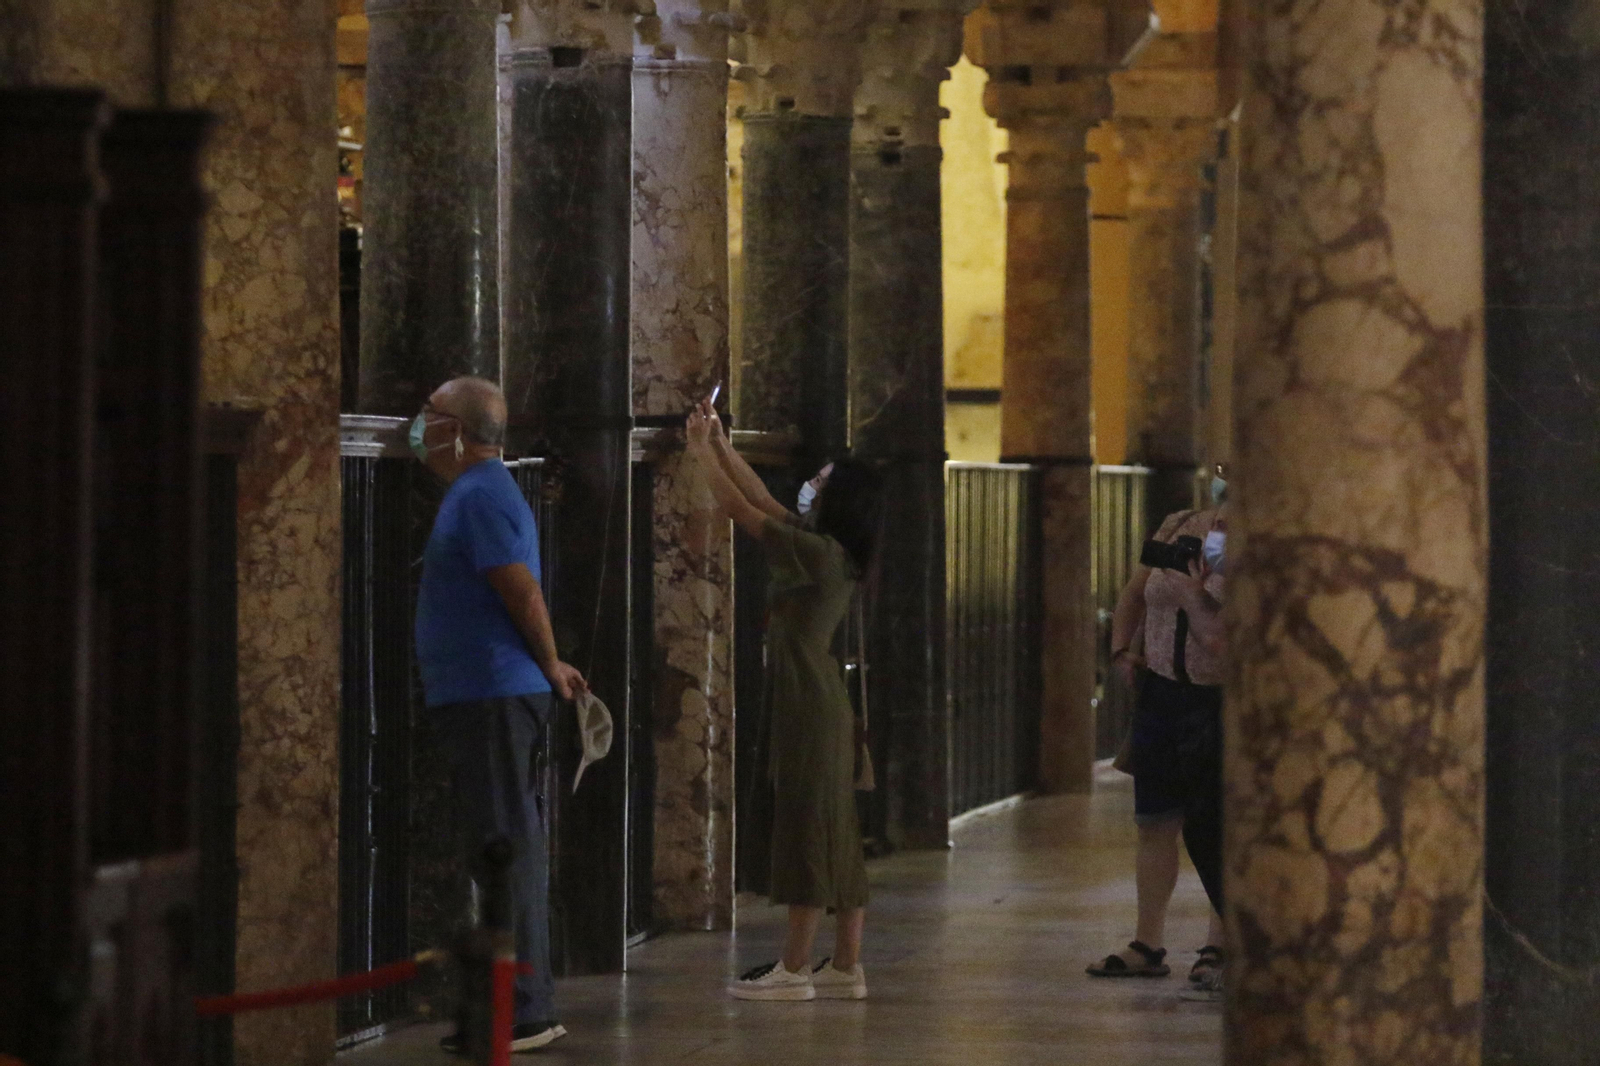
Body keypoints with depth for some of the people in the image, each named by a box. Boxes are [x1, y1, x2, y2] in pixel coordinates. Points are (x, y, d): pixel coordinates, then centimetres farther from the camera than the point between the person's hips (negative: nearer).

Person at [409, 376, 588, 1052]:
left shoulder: (481, 497, -14)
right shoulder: (480, 492, 19)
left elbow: (521, 590, -19)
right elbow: (517, 593, 22)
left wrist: (549, 667, -8)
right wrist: (548, 666, 19)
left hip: (494, 697, -11)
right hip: (488, 695, 11)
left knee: (504, 848, -9)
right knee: (503, 848, 13)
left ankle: (522, 1012, -8)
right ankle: (525, 1006, 19)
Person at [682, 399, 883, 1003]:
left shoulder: (818, 553, -15)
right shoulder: (828, 554, 12)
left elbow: (741, 509, -12)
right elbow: (762, 500, 21)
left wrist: (701, 452, -2)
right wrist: (719, 445, 21)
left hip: (808, 708, -10)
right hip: (827, 707, 10)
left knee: (807, 834, -7)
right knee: (834, 837, 8)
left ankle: (793, 970, -6)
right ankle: (846, 967, 10)